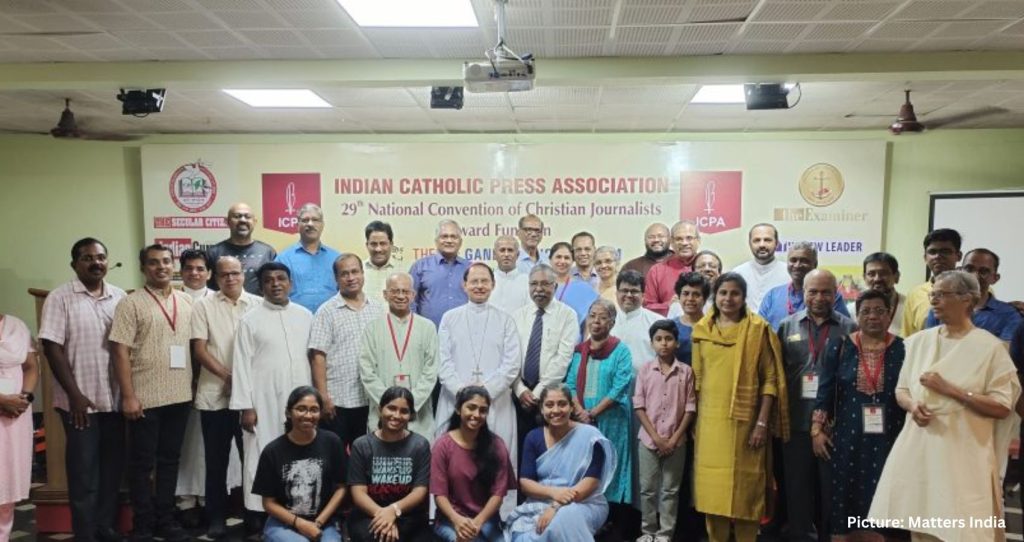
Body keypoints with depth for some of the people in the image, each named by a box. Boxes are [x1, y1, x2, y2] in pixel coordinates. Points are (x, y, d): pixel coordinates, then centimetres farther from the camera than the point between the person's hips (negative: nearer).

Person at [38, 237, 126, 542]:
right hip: (81, 401, -3)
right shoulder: (60, 298, -5)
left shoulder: (120, 297, 6)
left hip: (116, 399, 4)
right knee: (83, 472, 4)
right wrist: (74, 394, -13)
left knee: (112, 468, 11)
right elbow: (52, 347, -9)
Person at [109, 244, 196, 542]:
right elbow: (120, 351, -9)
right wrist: (128, 395, -14)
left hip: (180, 396, 4)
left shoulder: (186, 302, 8)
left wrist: (193, 385, 8)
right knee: (142, 463, 6)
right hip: (145, 398, -4)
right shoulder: (131, 303, -5)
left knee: (170, 459, 13)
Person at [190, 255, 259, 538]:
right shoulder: (203, 306, 3)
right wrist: (227, 376, -13)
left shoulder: (259, 305, 5)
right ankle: (217, 517, 18)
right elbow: (199, 350, -3)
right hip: (215, 395, 0)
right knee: (216, 460, 7)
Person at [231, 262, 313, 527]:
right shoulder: (250, 320, -1)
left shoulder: (305, 316, 8)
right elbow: (242, 365, -3)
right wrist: (246, 406, -9)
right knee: (261, 456, 1)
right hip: (263, 401, -2)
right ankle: (257, 513, 9)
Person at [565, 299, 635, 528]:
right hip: (581, 421, 4)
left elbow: (620, 389, -10)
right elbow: (570, 384, 7)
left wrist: (593, 412, -13)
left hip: (610, 422, -4)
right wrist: (581, 412, -9)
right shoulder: (579, 350, 11)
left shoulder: (621, 350, -3)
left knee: (610, 470, 0)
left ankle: (616, 528, 8)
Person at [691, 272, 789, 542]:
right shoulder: (702, 329, 6)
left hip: (744, 420, -3)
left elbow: (770, 379, -5)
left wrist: (762, 423, -11)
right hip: (710, 420, 3)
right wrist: (694, 420, 8)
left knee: (744, 487, 3)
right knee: (711, 485, 8)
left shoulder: (758, 329, -4)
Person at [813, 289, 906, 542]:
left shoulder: (903, 349, 0)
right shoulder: (840, 346, 1)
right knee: (844, 504, 5)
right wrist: (817, 430, -1)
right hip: (847, 438, 1)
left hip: (888, 440, 0)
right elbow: (825, 390, 3)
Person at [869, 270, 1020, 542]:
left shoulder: (989, 346, -6)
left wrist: (948, 389, -16)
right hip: (918, 448, 4)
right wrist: (913, 406, -8)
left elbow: (1002, 407, -10)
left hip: (963, 452, -4)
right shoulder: (918, 340, 8)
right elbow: (901, 390, 13)